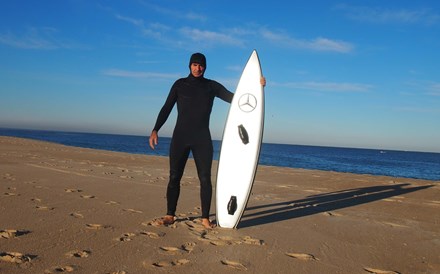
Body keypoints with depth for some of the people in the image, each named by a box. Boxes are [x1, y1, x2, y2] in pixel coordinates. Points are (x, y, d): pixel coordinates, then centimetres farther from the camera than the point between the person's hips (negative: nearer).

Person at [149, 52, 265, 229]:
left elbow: (234, 98, 6)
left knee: (205, 178, -3)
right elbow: (166, 108, 4)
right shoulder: (180, 84, 6)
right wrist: (155, 130, -5)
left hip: (202, 139, 1)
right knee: (174, 177, -1)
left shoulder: (212, 86, 8)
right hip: (180, 137, 0)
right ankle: (170, 215, 10)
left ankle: (205, 218, 6)